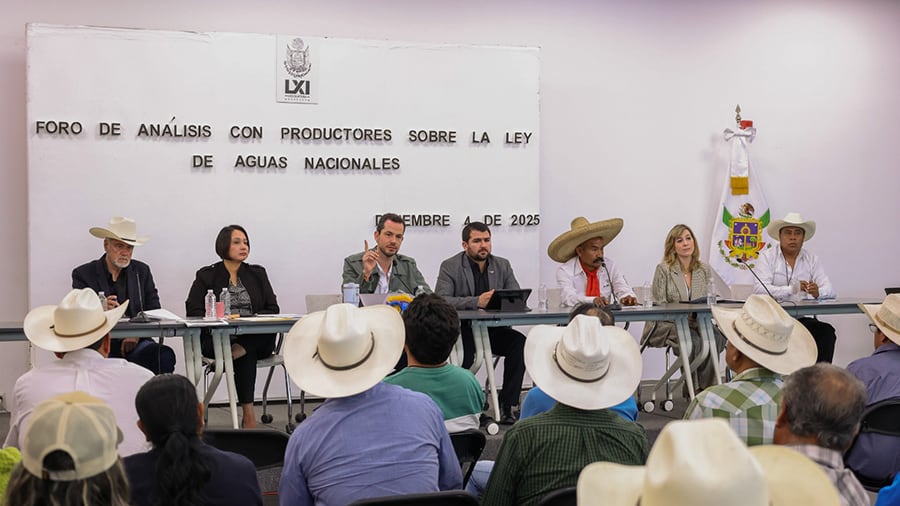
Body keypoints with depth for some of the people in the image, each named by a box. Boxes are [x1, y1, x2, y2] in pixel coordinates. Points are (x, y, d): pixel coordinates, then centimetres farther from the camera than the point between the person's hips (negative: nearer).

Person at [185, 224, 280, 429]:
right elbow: (193, 311, 0)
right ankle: (248, 412, -35)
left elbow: (272, 309, 9)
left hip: (257, 339, 3)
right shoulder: (207, 276, 9)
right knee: (247, 355, -35)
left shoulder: (257, 274, 17)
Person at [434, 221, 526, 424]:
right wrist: (476, 301, -27)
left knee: (519, 342, -24)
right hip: (462, 329, -4)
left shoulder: (502, 266, 13)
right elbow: (440, 300, -16)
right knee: (465, 350, -35)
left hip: (494, 329, 4)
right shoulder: (450, 267, -1)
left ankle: (508, 407, -18)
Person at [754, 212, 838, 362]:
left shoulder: (811, 259, 13)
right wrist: (791, 289, -27)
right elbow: (759, 289, -14)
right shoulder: (767, 257, 2)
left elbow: (830, 290, 4)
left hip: (802, 318, 4)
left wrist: (817, 292, -21)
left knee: (826, 331, -22)